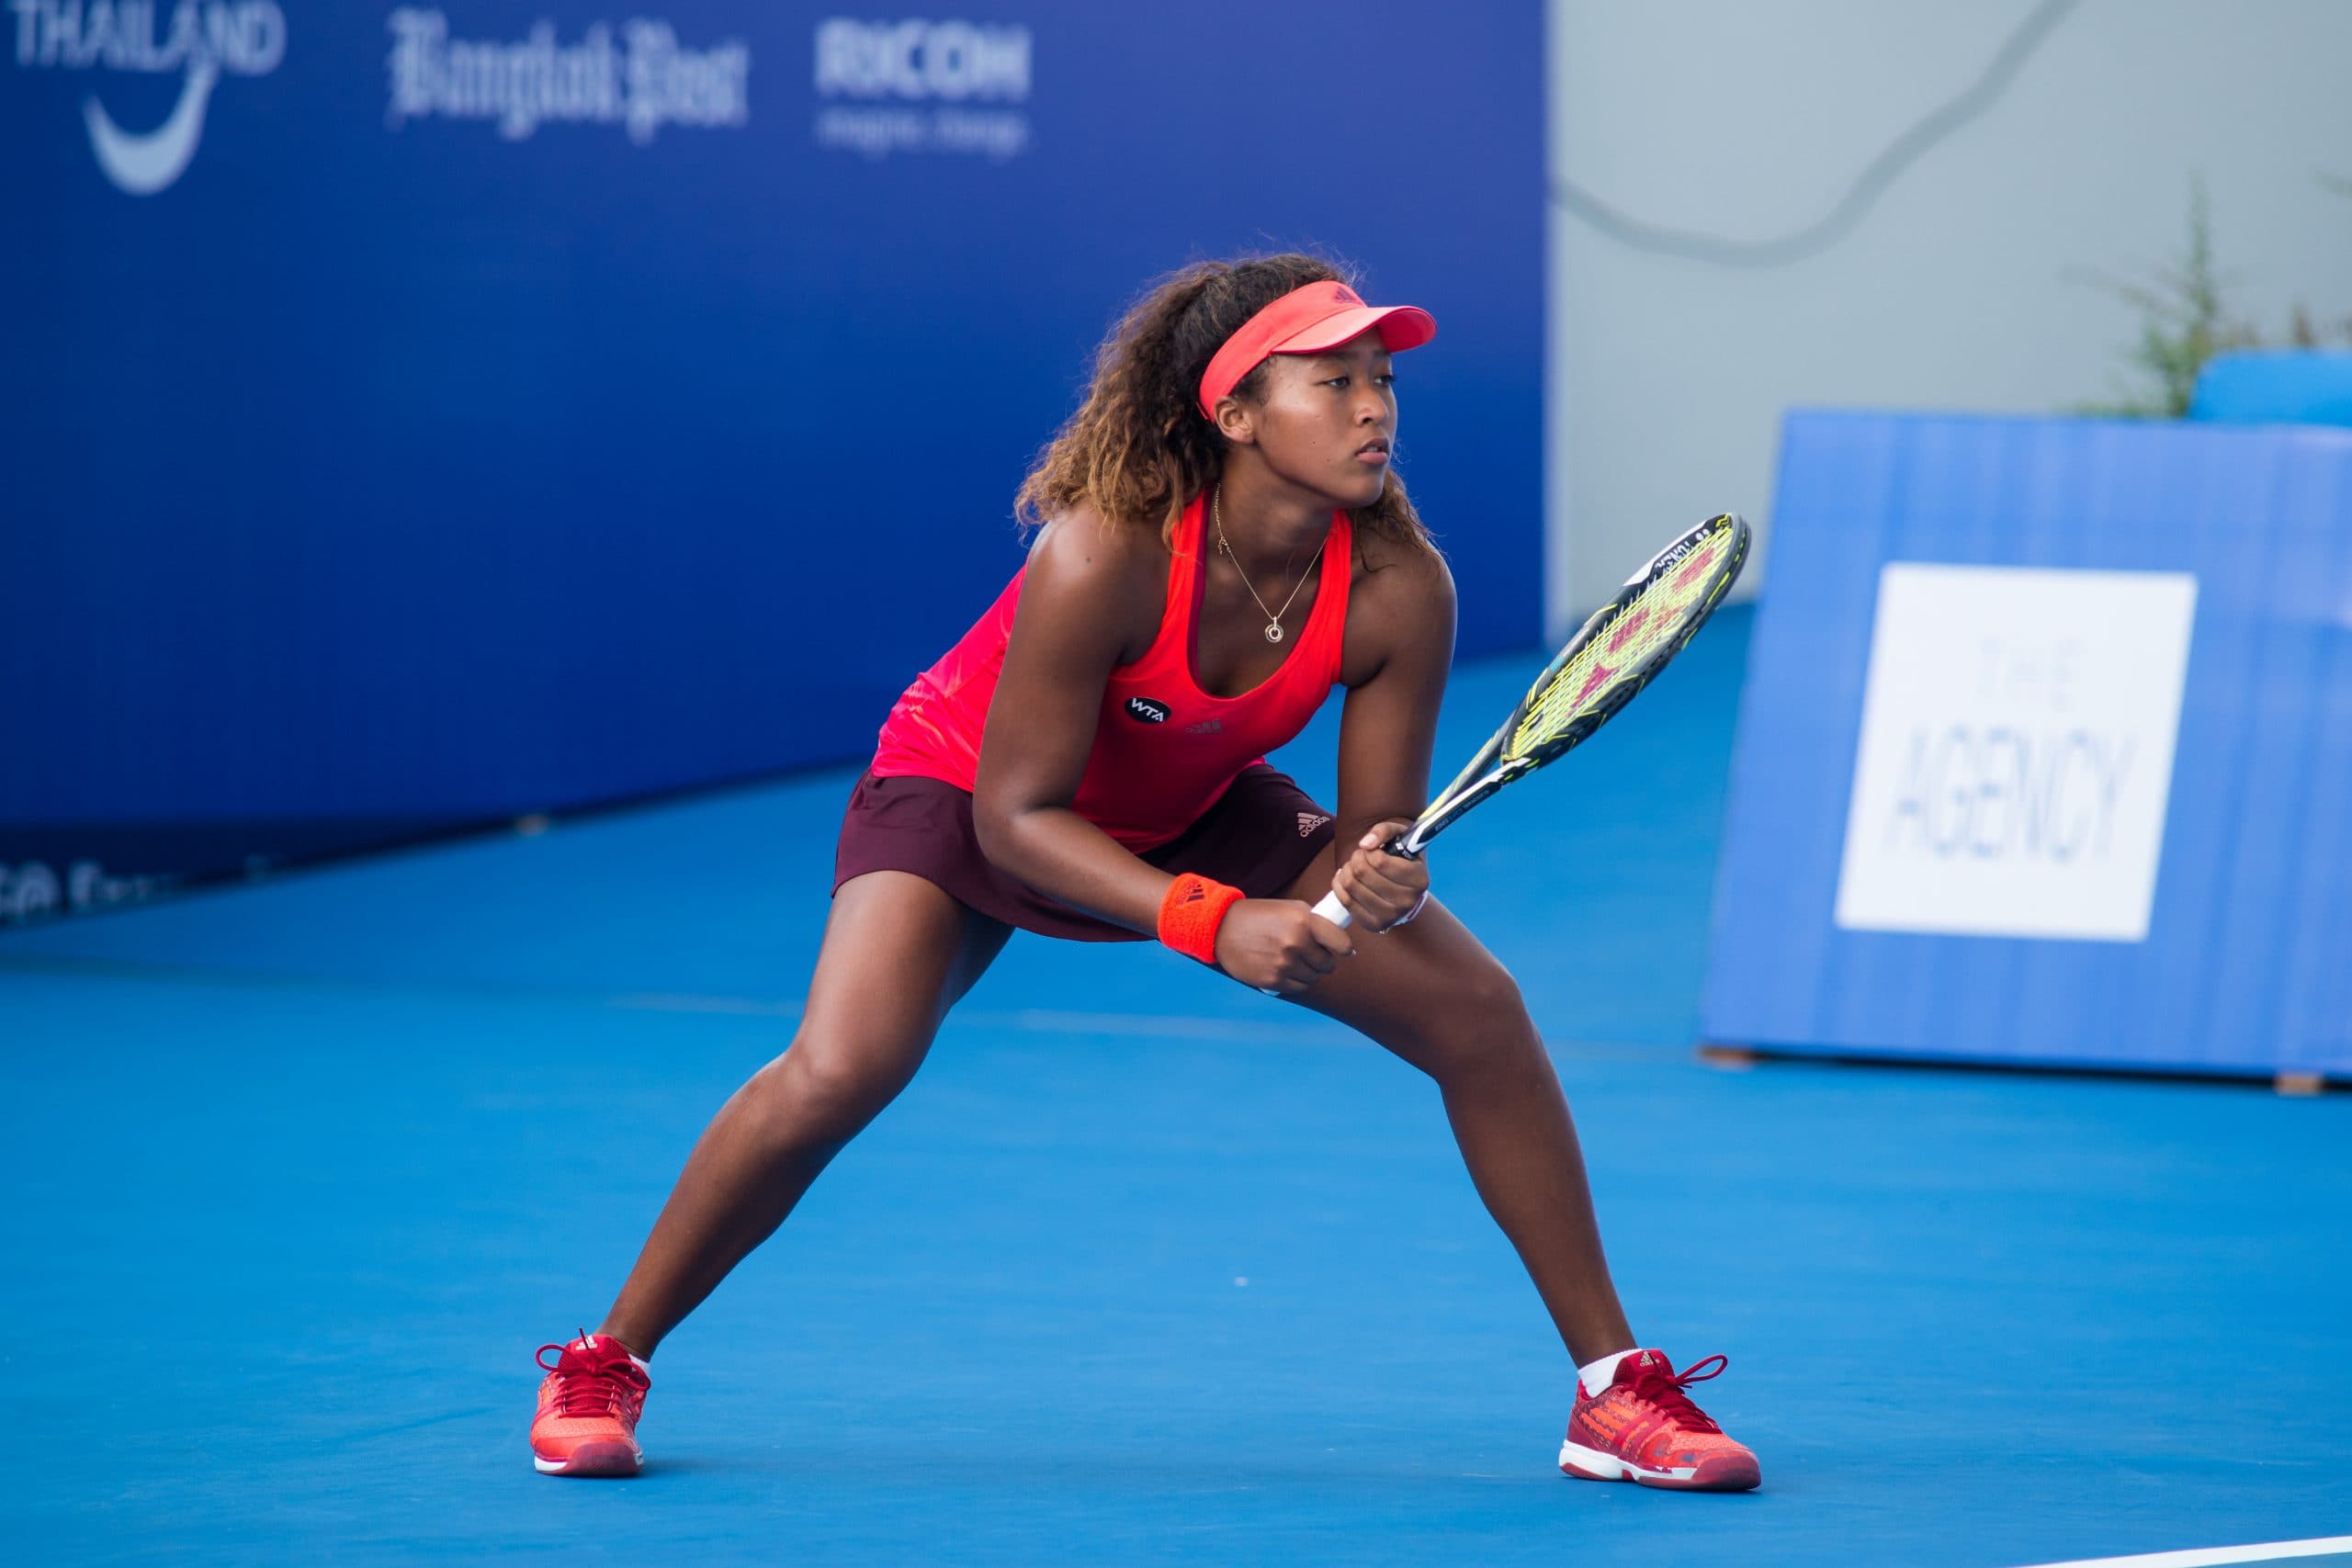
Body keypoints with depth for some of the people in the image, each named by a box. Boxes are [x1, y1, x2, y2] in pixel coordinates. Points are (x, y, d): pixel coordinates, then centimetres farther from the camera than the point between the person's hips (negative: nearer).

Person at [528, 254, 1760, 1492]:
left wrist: (1373, 881, -38)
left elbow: (1371, 828, -13)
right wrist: (1211, 921, -41)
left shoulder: (1399, 590, -24)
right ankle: (606, 1365, -7)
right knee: (839, 1071, -28)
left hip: (1191, 813, 5)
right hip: (965, 790, -5)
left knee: (1476, 1009, -9)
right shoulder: (1102, 557, -37)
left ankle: (1613, 1389, 4)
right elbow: (1018, 816, -30)